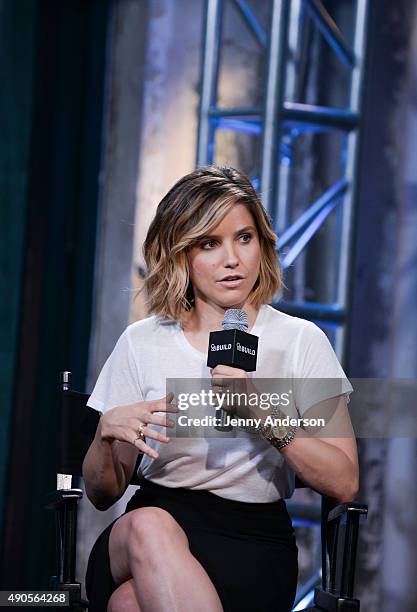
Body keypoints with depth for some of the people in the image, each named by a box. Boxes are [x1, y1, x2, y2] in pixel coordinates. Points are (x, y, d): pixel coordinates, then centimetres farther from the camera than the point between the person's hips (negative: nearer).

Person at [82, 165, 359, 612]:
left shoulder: (300, 341, 6)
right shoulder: (141, 343, 10)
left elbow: (344, 484, -2)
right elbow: (101, 494, 11)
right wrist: (107, 432, -11)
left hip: (253, 540, -3)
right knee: (148, 526, -36)